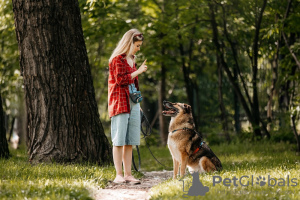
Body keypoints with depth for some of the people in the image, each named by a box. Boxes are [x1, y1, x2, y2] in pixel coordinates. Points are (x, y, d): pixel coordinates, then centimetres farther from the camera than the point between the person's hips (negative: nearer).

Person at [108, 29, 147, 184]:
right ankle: (118, 175, -7)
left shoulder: (131, 59, 19)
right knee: (119, 140, -7)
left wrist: (137, 100, 20)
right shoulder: (117, 59, -7)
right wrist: (138, 72, -12)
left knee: (130, 141, 5)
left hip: (133, 102, 8)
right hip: (120, 102, -8)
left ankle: (128, 174, 6)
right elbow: (121, 80, -17)